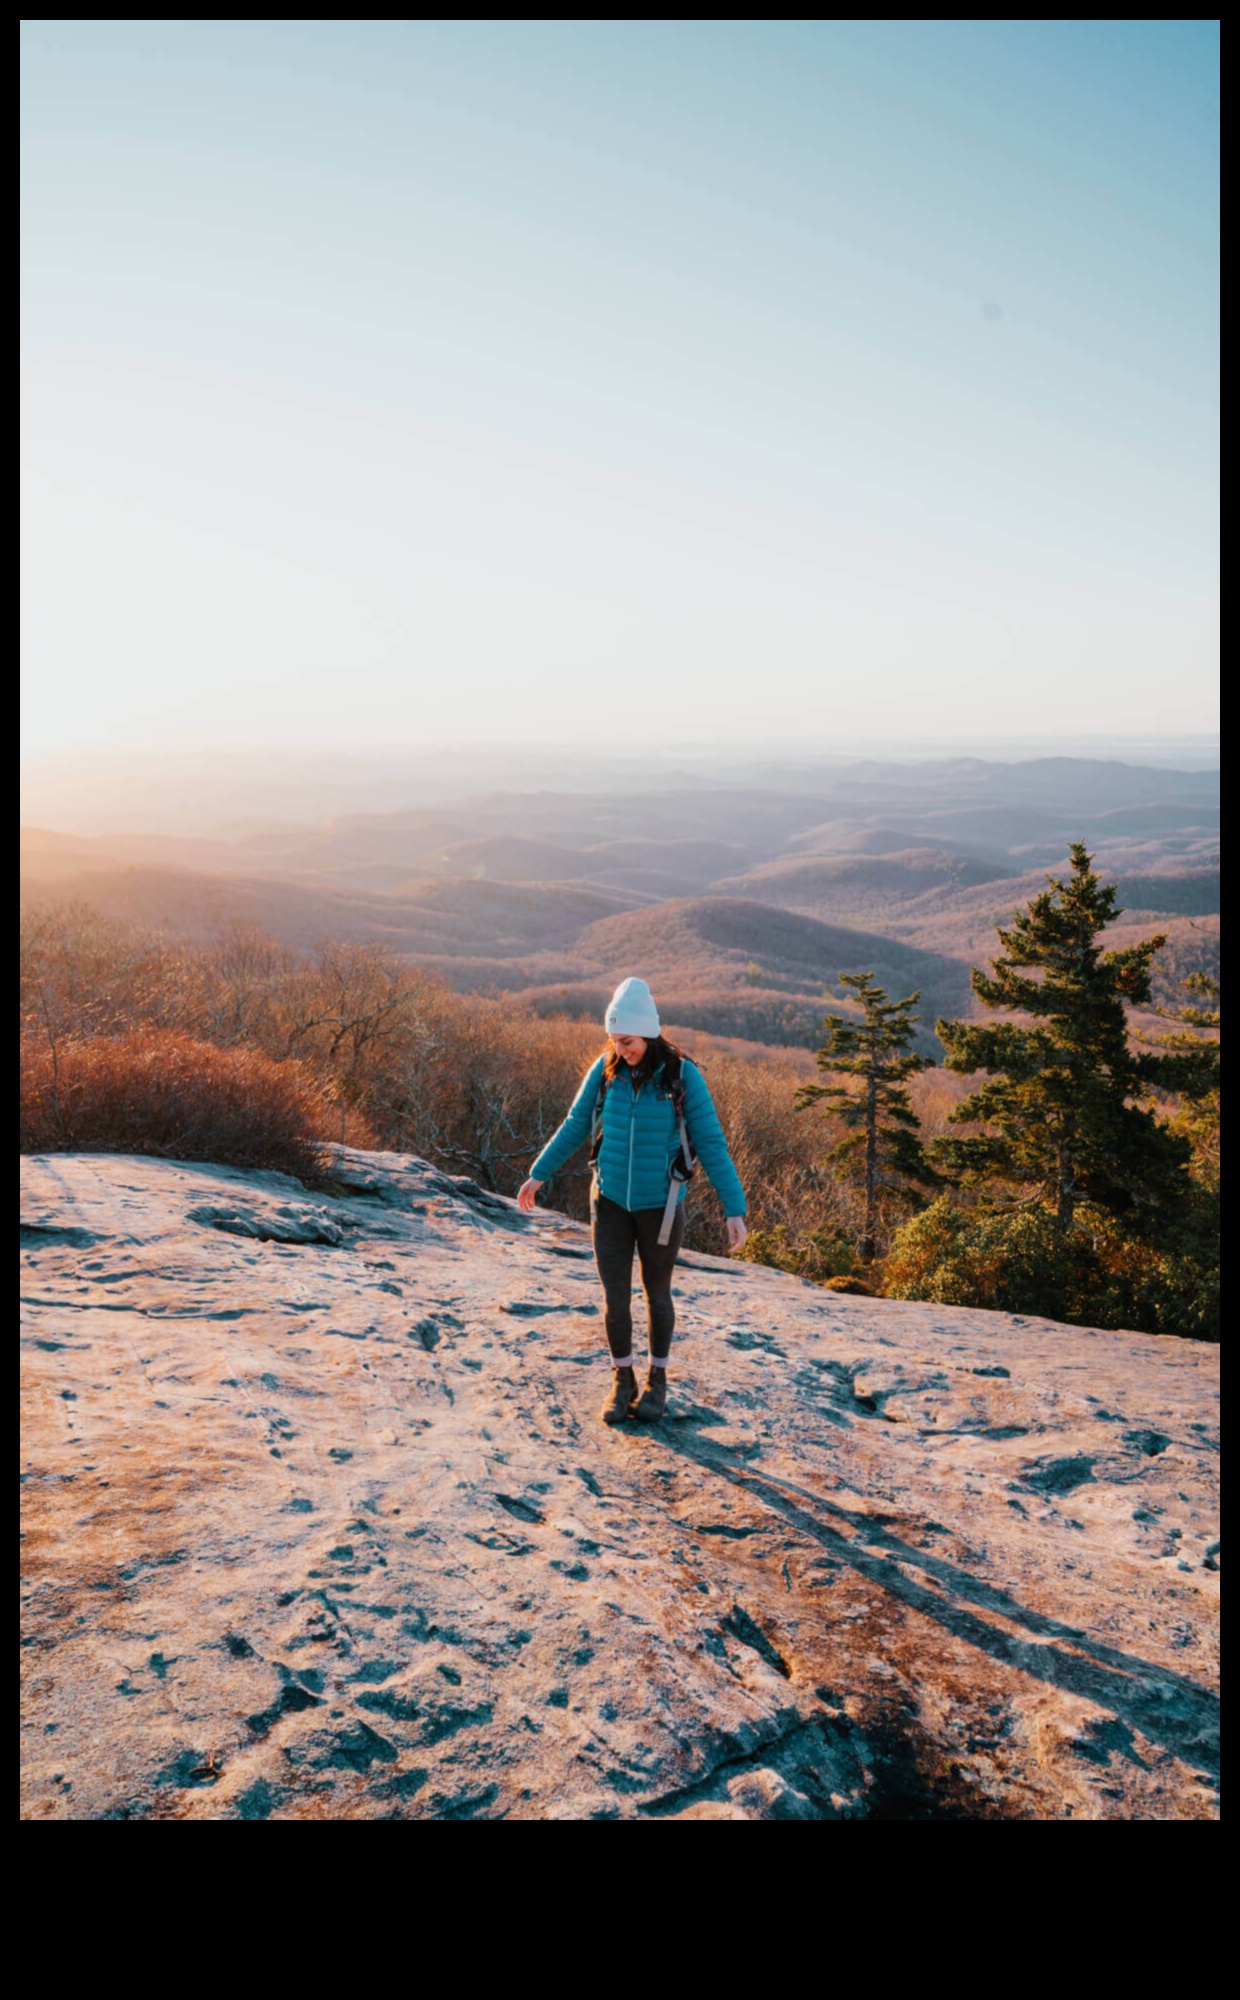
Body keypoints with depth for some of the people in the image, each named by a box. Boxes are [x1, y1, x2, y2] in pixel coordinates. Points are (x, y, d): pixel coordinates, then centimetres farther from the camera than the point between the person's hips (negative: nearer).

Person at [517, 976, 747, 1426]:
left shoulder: (683, 1076, -16)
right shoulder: (605, 1069, -8)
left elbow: (711, 1144, -12)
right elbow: (576, 1125, 5)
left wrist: (734, 1208, -16)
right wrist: (538, 1175, 9)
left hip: (660, 1205, -2)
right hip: (611, 1201, 2)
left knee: (656, 1295, 14)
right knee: (615, 1299, 3)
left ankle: (657, 1380, 36)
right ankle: (622, 1381, 27)